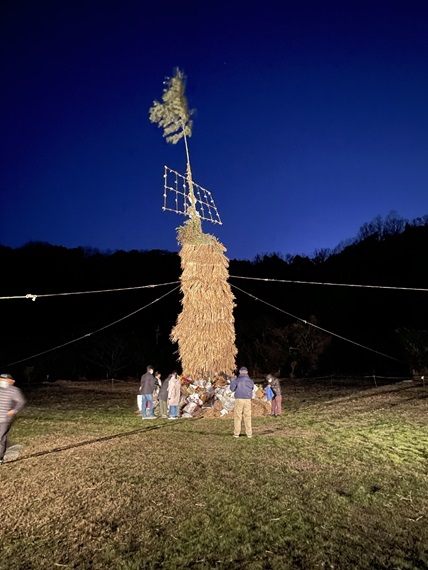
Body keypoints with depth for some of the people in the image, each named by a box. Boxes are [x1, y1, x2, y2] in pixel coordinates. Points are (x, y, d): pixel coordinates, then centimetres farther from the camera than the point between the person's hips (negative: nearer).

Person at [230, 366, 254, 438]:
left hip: (239, 400, -2)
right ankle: (249, 433, 8)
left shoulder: (237, 380, -8)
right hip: (247, 400, 2)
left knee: (237, 416, 5)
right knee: (247, 417, 9)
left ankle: (236, 433, 5)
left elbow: (232, 389, 2)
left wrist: (232, 382, 19)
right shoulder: (250, 380, 2)